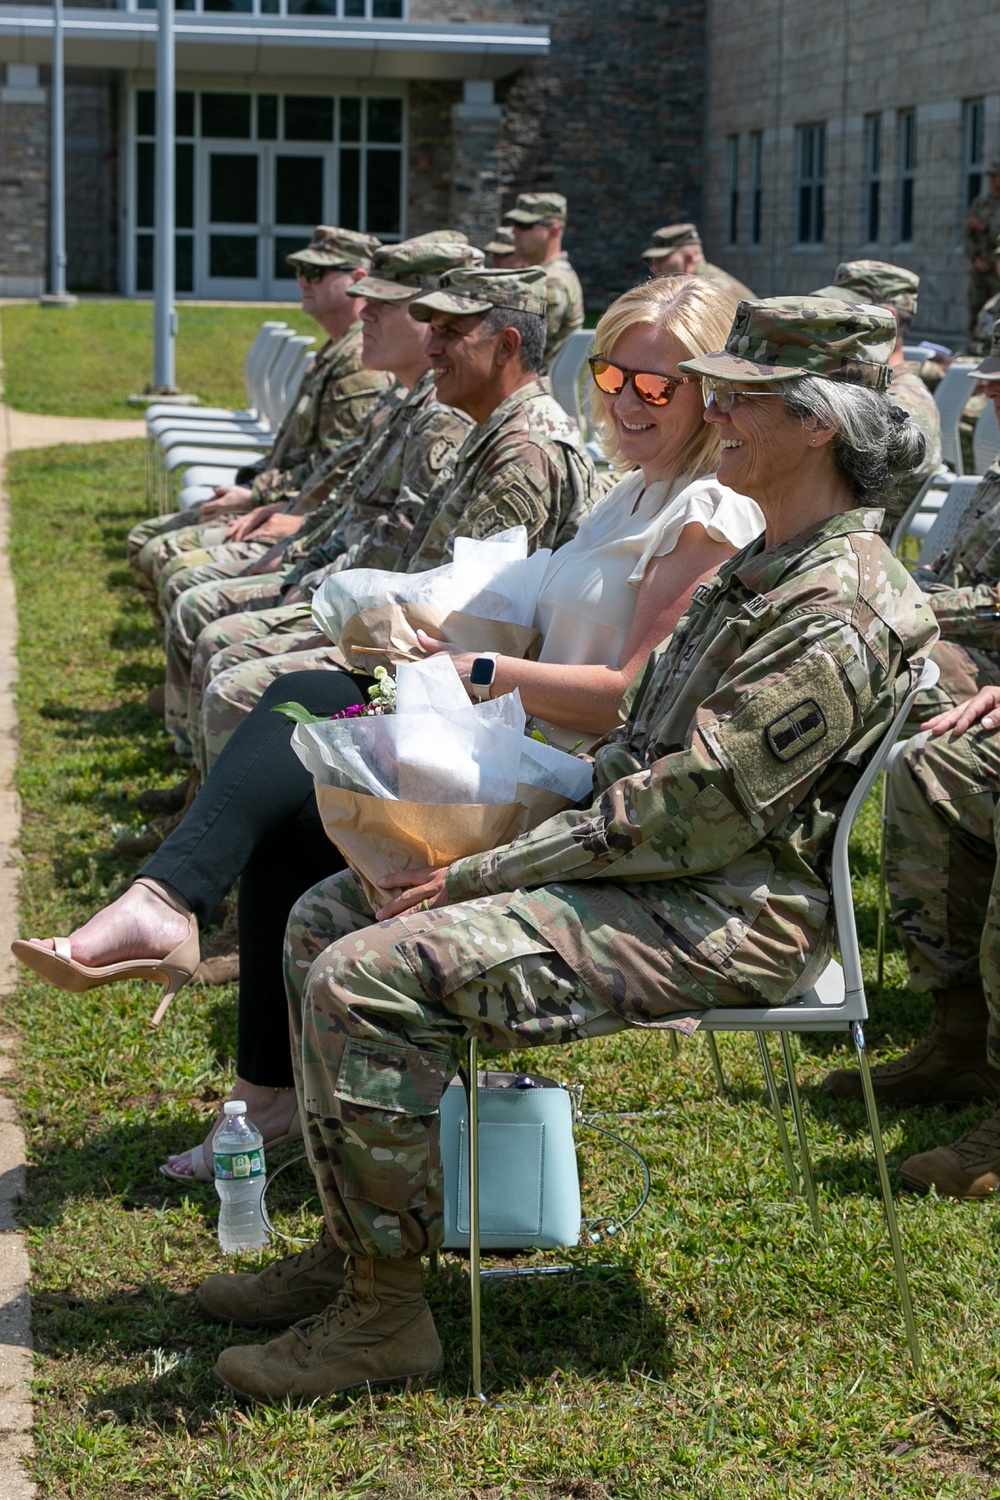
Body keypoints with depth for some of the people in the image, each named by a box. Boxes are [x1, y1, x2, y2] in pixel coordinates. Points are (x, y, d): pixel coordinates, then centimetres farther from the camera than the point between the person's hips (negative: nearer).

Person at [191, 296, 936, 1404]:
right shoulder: (765, 567, 14)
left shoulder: (839, 615, -20)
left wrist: (483, 874, -18)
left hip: (728, 920, -11)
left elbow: (692, 813, -23)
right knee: (326, 918, 9)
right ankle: (352, 1243, 14)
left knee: (365, 977, -22)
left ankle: (383, 1313, -9)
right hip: (646, 867, 11)